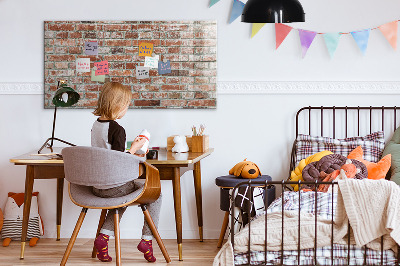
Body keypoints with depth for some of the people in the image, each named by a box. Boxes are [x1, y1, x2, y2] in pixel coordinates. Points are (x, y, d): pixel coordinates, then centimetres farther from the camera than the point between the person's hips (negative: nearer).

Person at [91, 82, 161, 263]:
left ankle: (104, 236, 18)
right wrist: (134, 148, -8)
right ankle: (147, 239, 8)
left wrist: (130, 154, 19)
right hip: (114, 186, -8)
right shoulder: (117, 129, -20)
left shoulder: (96, 125, 6)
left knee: (123, 195, 36)